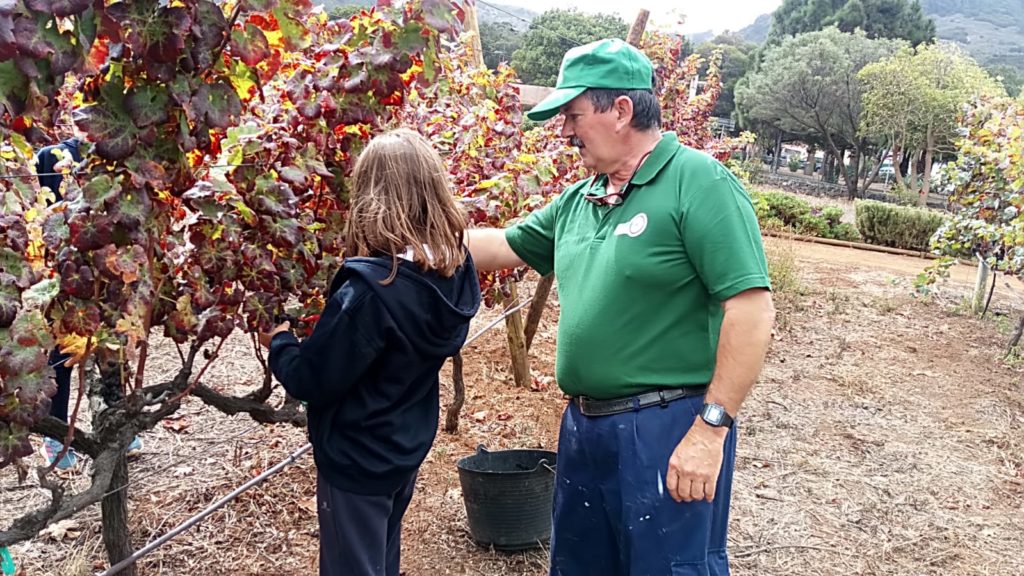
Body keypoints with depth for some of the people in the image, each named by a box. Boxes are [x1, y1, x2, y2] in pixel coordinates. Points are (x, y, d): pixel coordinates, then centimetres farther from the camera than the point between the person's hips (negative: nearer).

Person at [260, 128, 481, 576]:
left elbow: (310, 380, -22)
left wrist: (278, 340, -3)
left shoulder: (370, 289, -32)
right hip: (407, 447, 7)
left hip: (357, 460, -7)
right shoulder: (455, 271, -9)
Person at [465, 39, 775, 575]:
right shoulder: (578, 199, 9)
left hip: (668, 429, -8)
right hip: (583, 425, 8)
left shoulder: (698, 182, -15)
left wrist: (711, 427, -19)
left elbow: (752, 308, -19)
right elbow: (501, 246, 21)